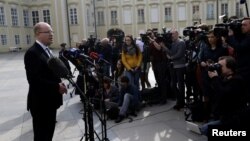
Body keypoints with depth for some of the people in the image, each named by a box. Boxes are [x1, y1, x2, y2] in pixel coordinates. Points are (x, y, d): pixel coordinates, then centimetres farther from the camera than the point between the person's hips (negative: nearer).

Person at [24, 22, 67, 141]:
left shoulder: (46, 50, 12)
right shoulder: (32, 53, -18)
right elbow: (34, 80, -26)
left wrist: (59, 83, 2)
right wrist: (56, 87, -22)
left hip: (50, 100, 9)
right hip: (40, 102, -9)